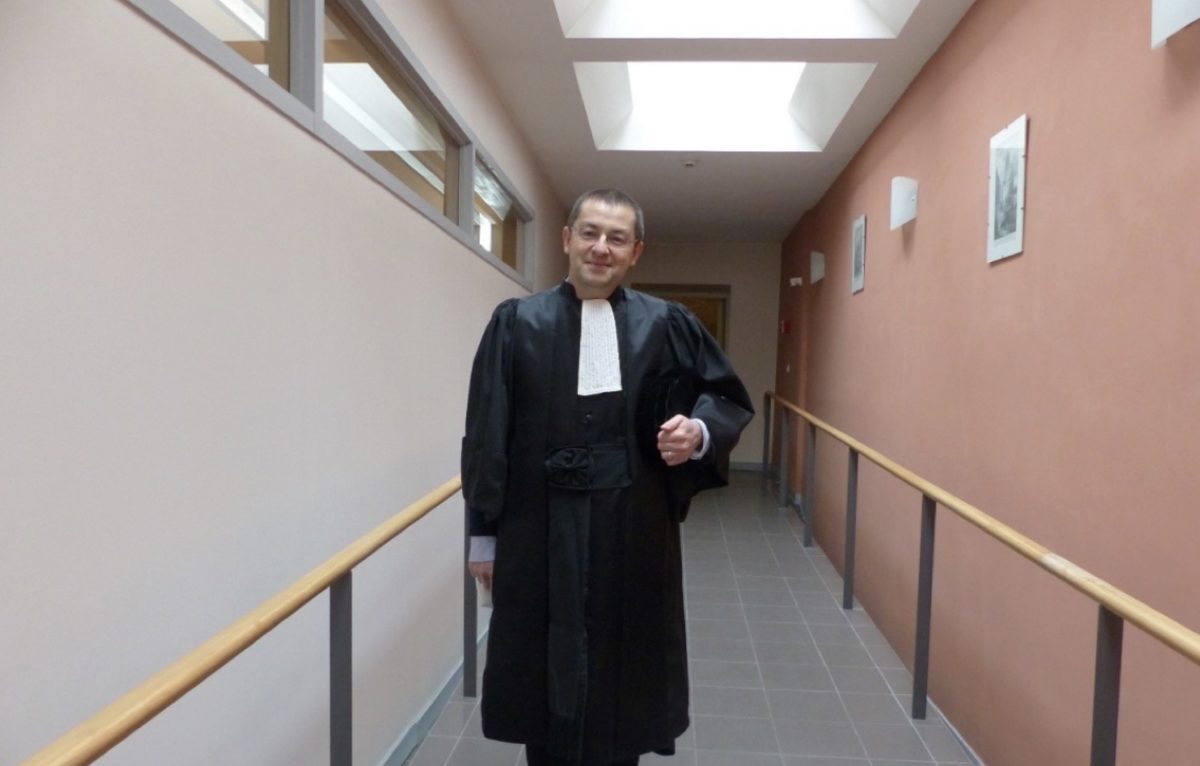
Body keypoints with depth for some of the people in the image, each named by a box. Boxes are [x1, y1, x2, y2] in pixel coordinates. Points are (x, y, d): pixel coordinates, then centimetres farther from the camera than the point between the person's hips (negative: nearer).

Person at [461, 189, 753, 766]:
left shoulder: (665, 324, 1)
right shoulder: (517, 323, 0)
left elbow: (726, 397, 10)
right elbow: (485, 436, 1)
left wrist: (698, 431, -13)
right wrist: (483, 535, 1)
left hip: (635, 534, 1)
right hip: (540, 533, 0)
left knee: (623, 680, 14)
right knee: (545, 679, 13)